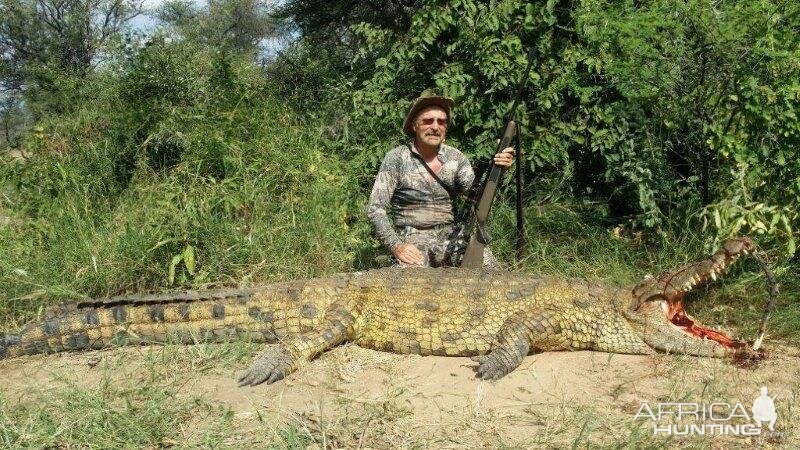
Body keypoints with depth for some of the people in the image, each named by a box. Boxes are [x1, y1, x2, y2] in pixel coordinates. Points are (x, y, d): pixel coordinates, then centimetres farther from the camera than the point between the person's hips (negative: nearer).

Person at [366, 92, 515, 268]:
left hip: (449, 239, 4)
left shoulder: (455, 157, 5)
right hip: (412, 242, -4)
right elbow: (375, 208, -7)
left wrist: (496, 168, -24)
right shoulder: (396, 158, -6)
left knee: (490, 267, -19)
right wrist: (396, 246, -20)